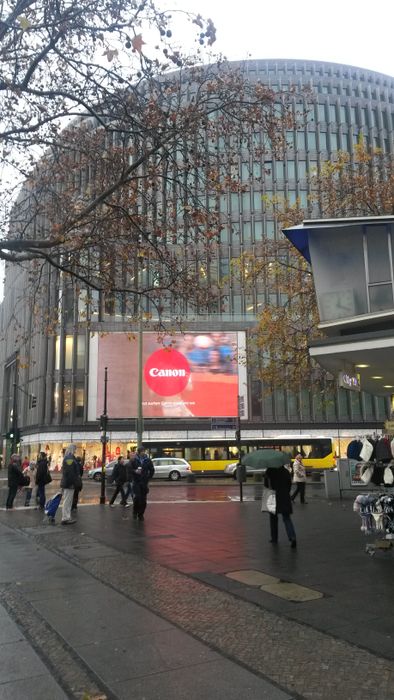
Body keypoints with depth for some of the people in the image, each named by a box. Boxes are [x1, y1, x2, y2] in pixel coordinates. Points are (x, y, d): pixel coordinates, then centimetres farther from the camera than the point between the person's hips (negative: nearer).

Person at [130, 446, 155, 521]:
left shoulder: (148, 460, 2)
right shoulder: (134, 460, -1)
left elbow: (152, 470, 10)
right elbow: (130, 469, 2)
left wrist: (148, 478, 2)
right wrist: (135, 471, -17)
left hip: (144, 482, 2)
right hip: (136, 482, -2)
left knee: (143, 499, 3)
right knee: (136, 497, -11)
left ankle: (141, 514, 15)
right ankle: (135, 512, 11)